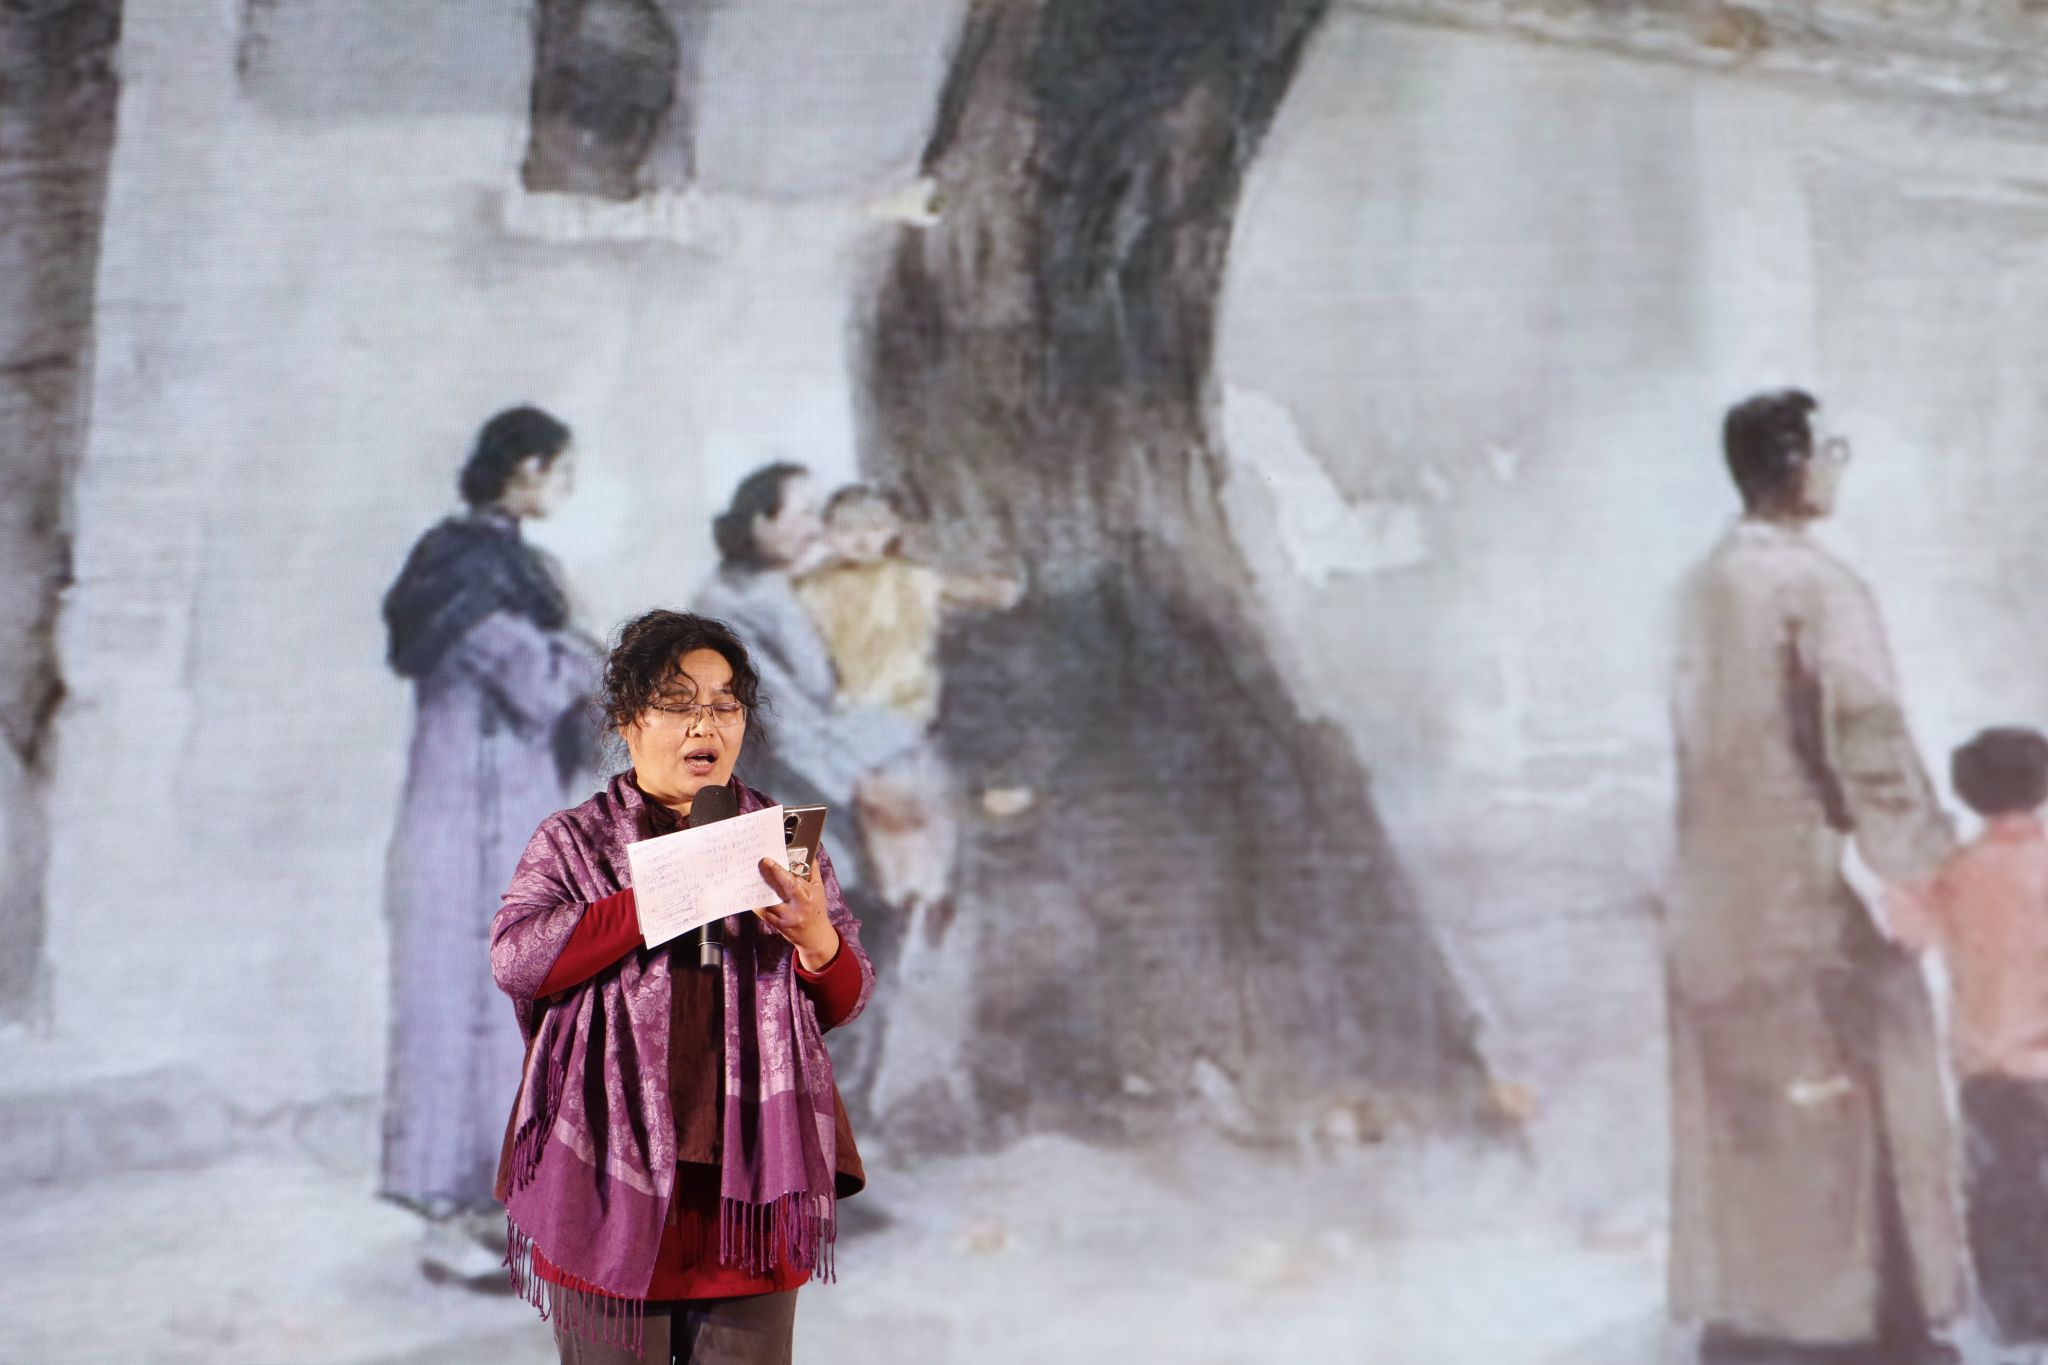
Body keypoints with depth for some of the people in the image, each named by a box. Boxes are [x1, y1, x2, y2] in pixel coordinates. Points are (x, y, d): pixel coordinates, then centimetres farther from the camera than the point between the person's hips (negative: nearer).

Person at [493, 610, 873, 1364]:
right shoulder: (574, 842, 6)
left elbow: (847, 1001, 9)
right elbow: (514, 957, -11)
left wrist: (814, 936, -14)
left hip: (749, 1178, 2)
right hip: (614, 1177, -2)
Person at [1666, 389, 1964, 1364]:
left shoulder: (1706, 587, 6)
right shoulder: (1819, 589, -17)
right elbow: (1869, 740, -17)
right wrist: (1928, 859, -8)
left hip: (1718, 889, 8)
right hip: (1810, 883, -7)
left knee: (1739, 1108, 13)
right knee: (1854, 1097, 2)